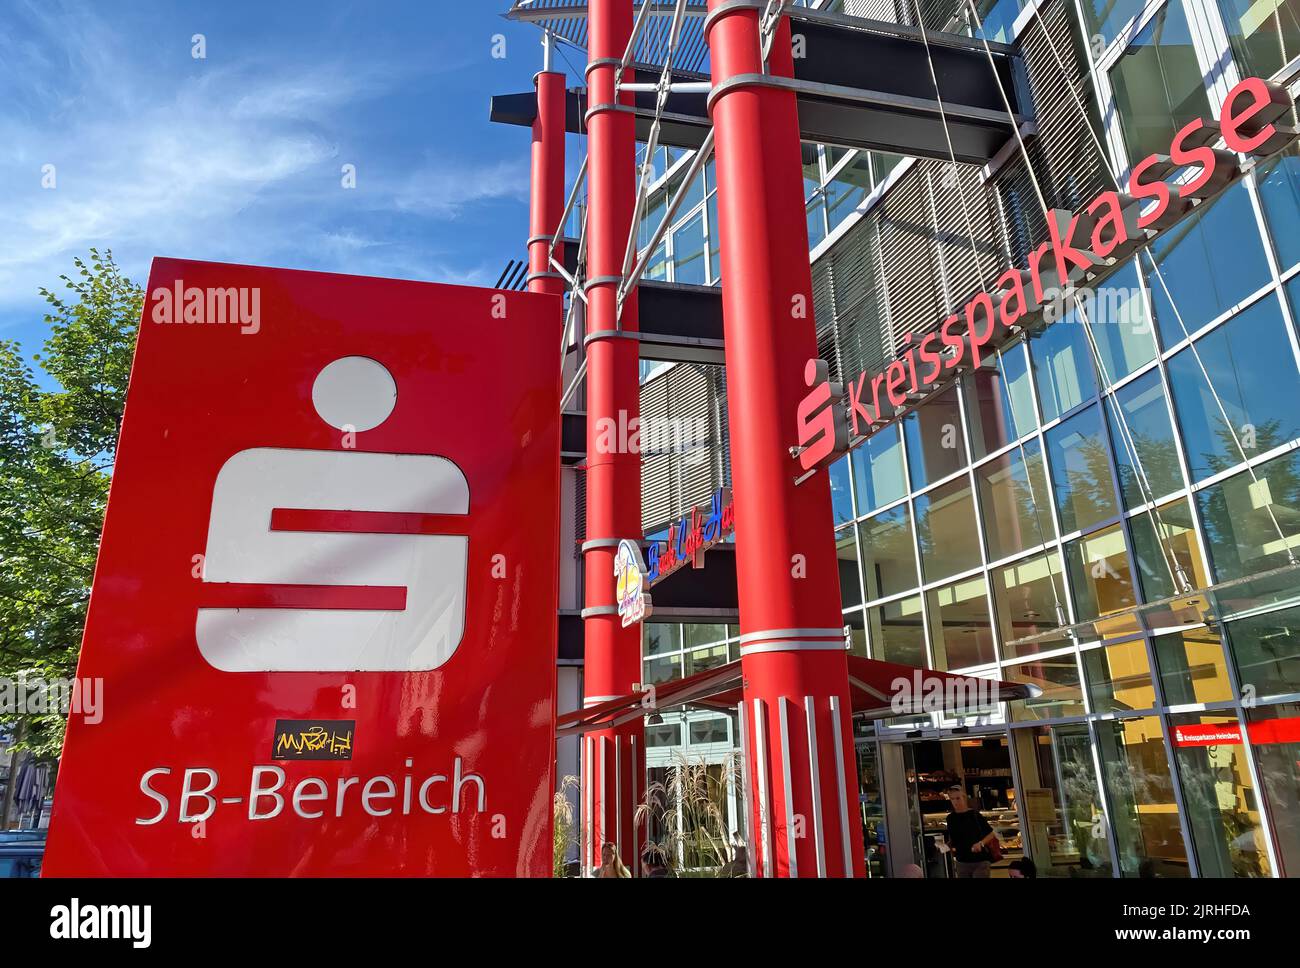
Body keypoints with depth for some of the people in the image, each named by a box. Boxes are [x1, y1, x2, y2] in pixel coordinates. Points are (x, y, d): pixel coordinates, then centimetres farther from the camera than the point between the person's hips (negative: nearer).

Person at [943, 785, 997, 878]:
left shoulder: (974, 814, -8)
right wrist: (947, 845, -8)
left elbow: (991, 834, -2)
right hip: (962, 863, 4)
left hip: (980, 861, -4)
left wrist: (981, 843, -18)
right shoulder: (951, 818, 4)